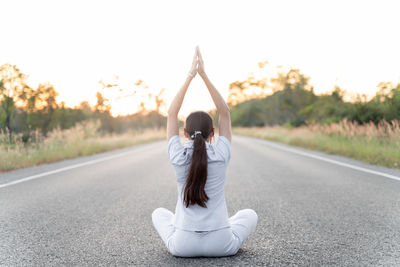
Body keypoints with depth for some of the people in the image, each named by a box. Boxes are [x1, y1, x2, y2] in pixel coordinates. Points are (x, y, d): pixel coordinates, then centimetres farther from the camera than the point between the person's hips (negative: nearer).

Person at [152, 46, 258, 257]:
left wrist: (189, 77, 3)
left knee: (159, 213, 32)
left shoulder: (178, 157, -9)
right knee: (250, 215, 29)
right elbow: (225, 113, 2)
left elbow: (171, 114, 3)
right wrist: (204, 76, 0)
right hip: (221, 246, 0)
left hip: (183, 246, 1)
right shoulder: (221, 156, -9)